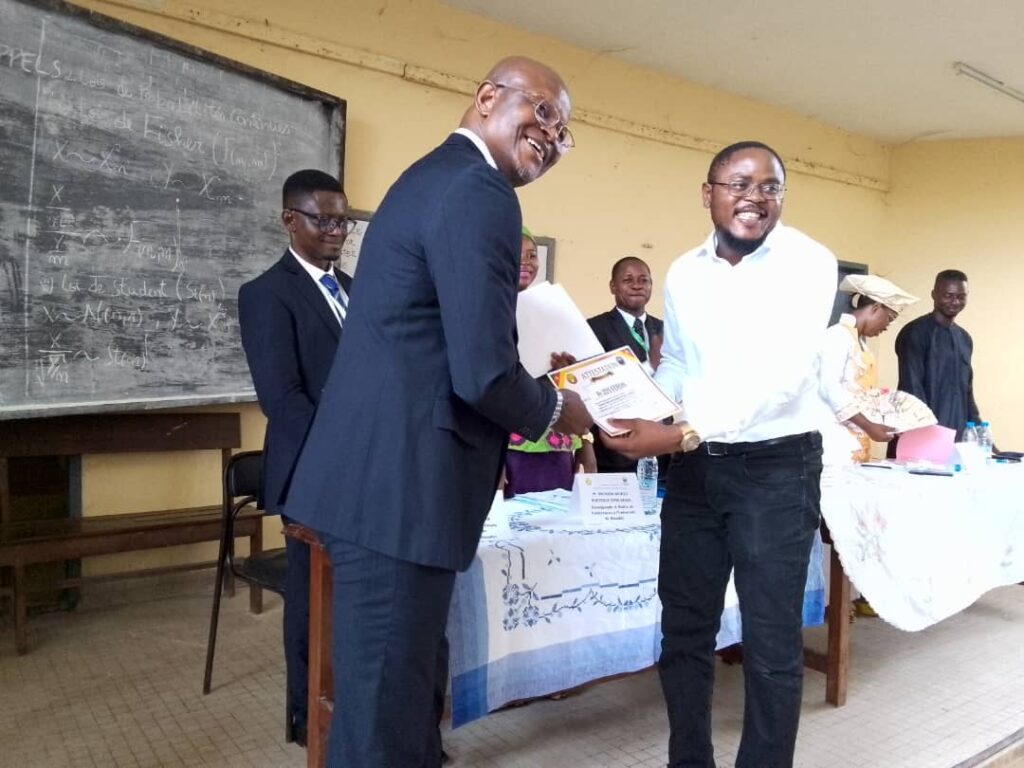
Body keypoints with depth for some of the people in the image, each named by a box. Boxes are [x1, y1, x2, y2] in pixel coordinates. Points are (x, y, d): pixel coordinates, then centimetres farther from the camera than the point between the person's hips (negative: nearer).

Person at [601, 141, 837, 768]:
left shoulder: (809, 263, -11)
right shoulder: (683, 273, 6)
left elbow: (780, 373, -21)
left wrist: (681, 433, -29)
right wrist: (634, 412, -4)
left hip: (776, 467, -5)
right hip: (694, 467, 5)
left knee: (771, 641, 4)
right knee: (684, 629, 13)